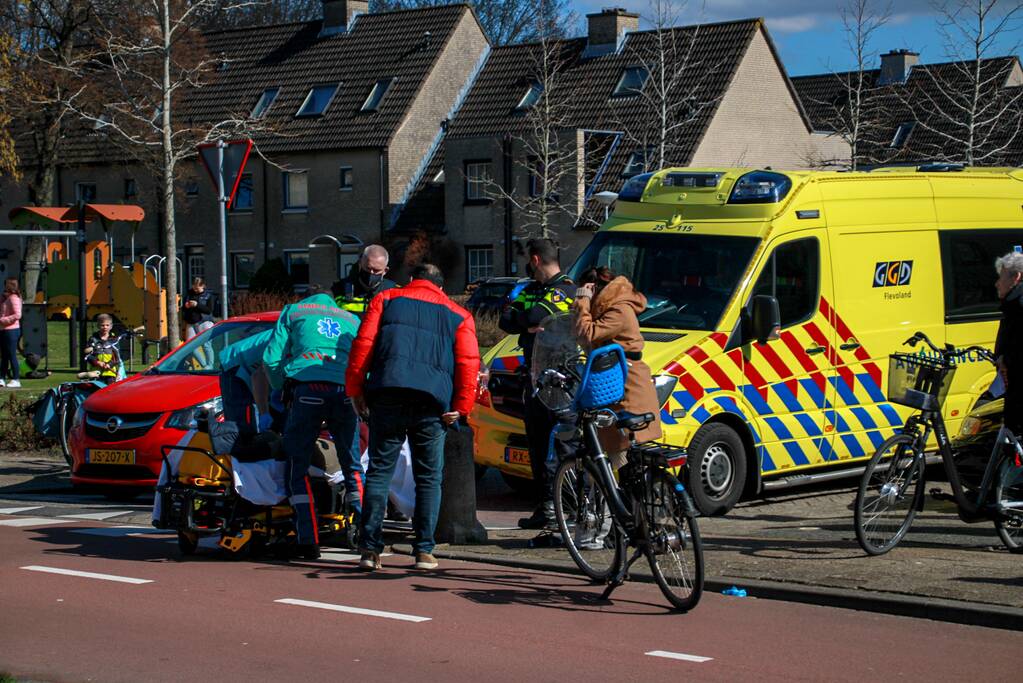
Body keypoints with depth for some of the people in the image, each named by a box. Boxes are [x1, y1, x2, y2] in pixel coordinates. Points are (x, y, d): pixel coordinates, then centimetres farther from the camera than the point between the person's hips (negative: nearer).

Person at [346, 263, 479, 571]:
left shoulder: (386, 300, 16)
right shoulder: (458, 315, 18)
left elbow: (363, 345, 6)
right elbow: (468, 362, 6)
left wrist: (355, 390, 8)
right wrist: (461, 407, 4)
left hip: (387, 396, 0)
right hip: (432, 403, 0)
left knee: (379, 471, 4)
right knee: (429, 478, 9)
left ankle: (370, 549, -2)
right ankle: (424, 551, 5)